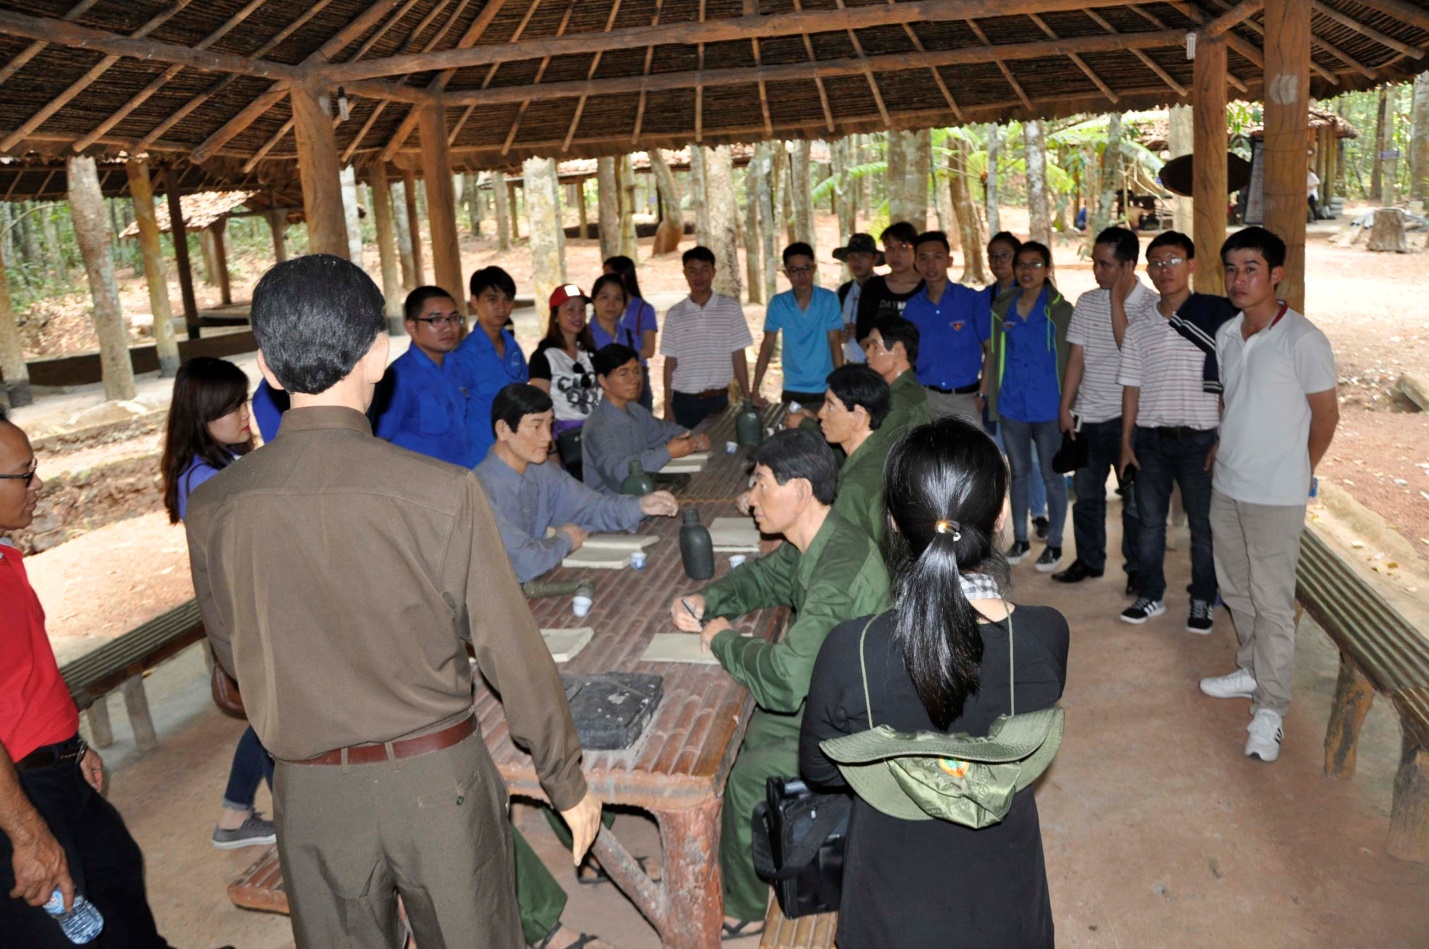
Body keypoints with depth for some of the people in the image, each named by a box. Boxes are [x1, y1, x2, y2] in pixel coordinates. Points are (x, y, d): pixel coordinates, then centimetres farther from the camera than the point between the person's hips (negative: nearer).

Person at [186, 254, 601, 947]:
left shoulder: (211, 508, -9)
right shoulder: (442, 490, -20)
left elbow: (232, 657, 5)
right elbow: (511, 650, -13)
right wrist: (567, 782, 0)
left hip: (308, 790, 3)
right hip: (436, 777, -2)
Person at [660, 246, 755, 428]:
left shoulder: (730, 307, 1)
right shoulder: (674, 314, 4)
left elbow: (738, 356, 3)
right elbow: (670, 363, 7)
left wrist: (747, 396, -1)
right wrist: (667, 406, 3)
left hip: (718, 399, -1)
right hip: (683, 401, 1)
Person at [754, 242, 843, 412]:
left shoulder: (829, 299, -6)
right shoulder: (778, 303, -1)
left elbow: (835, 342, -8)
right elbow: (767, 345, 0)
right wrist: (755, 388, -6)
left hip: (825, 390, -1)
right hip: (792, 391, 1)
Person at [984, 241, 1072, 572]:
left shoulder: (1061, 310, -3)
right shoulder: (1002, 308, 6)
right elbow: (992, 355, 11)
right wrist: (983, 393, 5)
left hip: (1048, 407, -3)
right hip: (1011, 405, 3)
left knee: (1051, 475, 4)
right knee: (1018, 472, 14)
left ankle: (1054, 544, 17)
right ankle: (1020, 539, 25)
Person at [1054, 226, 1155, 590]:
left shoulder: (1151, 305, -8)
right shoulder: (1087, 302, 6)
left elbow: (1129, 347, -22)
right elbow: (1076, 358, 7)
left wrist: (1116, 299, -18)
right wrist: (1065, 408, 3)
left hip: (1127, 416, -4)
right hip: (1087, 415, 4)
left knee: (1135, 497, 5)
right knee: (1086, 493, 13)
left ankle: (1136, 566, 19)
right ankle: (1089, 559, 28)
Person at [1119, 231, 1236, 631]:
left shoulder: (1215, 316, -5)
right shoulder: (1139, 328, 6)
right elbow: (1132, 387, 8)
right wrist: (1126, 441, 6)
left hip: (1198, 437, -3)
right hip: (1150, 438, 3)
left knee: (1203, 524, 7)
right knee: (1149, 522, 11)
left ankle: (1203, 600, 23)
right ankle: (1150, 596, 25)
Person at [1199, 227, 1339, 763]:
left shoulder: (1302, 340, -16)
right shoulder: (1225, 335, 4)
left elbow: (1326, 414, -7)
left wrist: (1298, 472, 3)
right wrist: (1225, 449, 12)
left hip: (1275, 496, -7)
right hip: (1226, 485, 7)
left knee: (1272, 602, 0)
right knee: (1235, 589, 18)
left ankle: (1270, 709, 11)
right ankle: (1252, 671, 38)